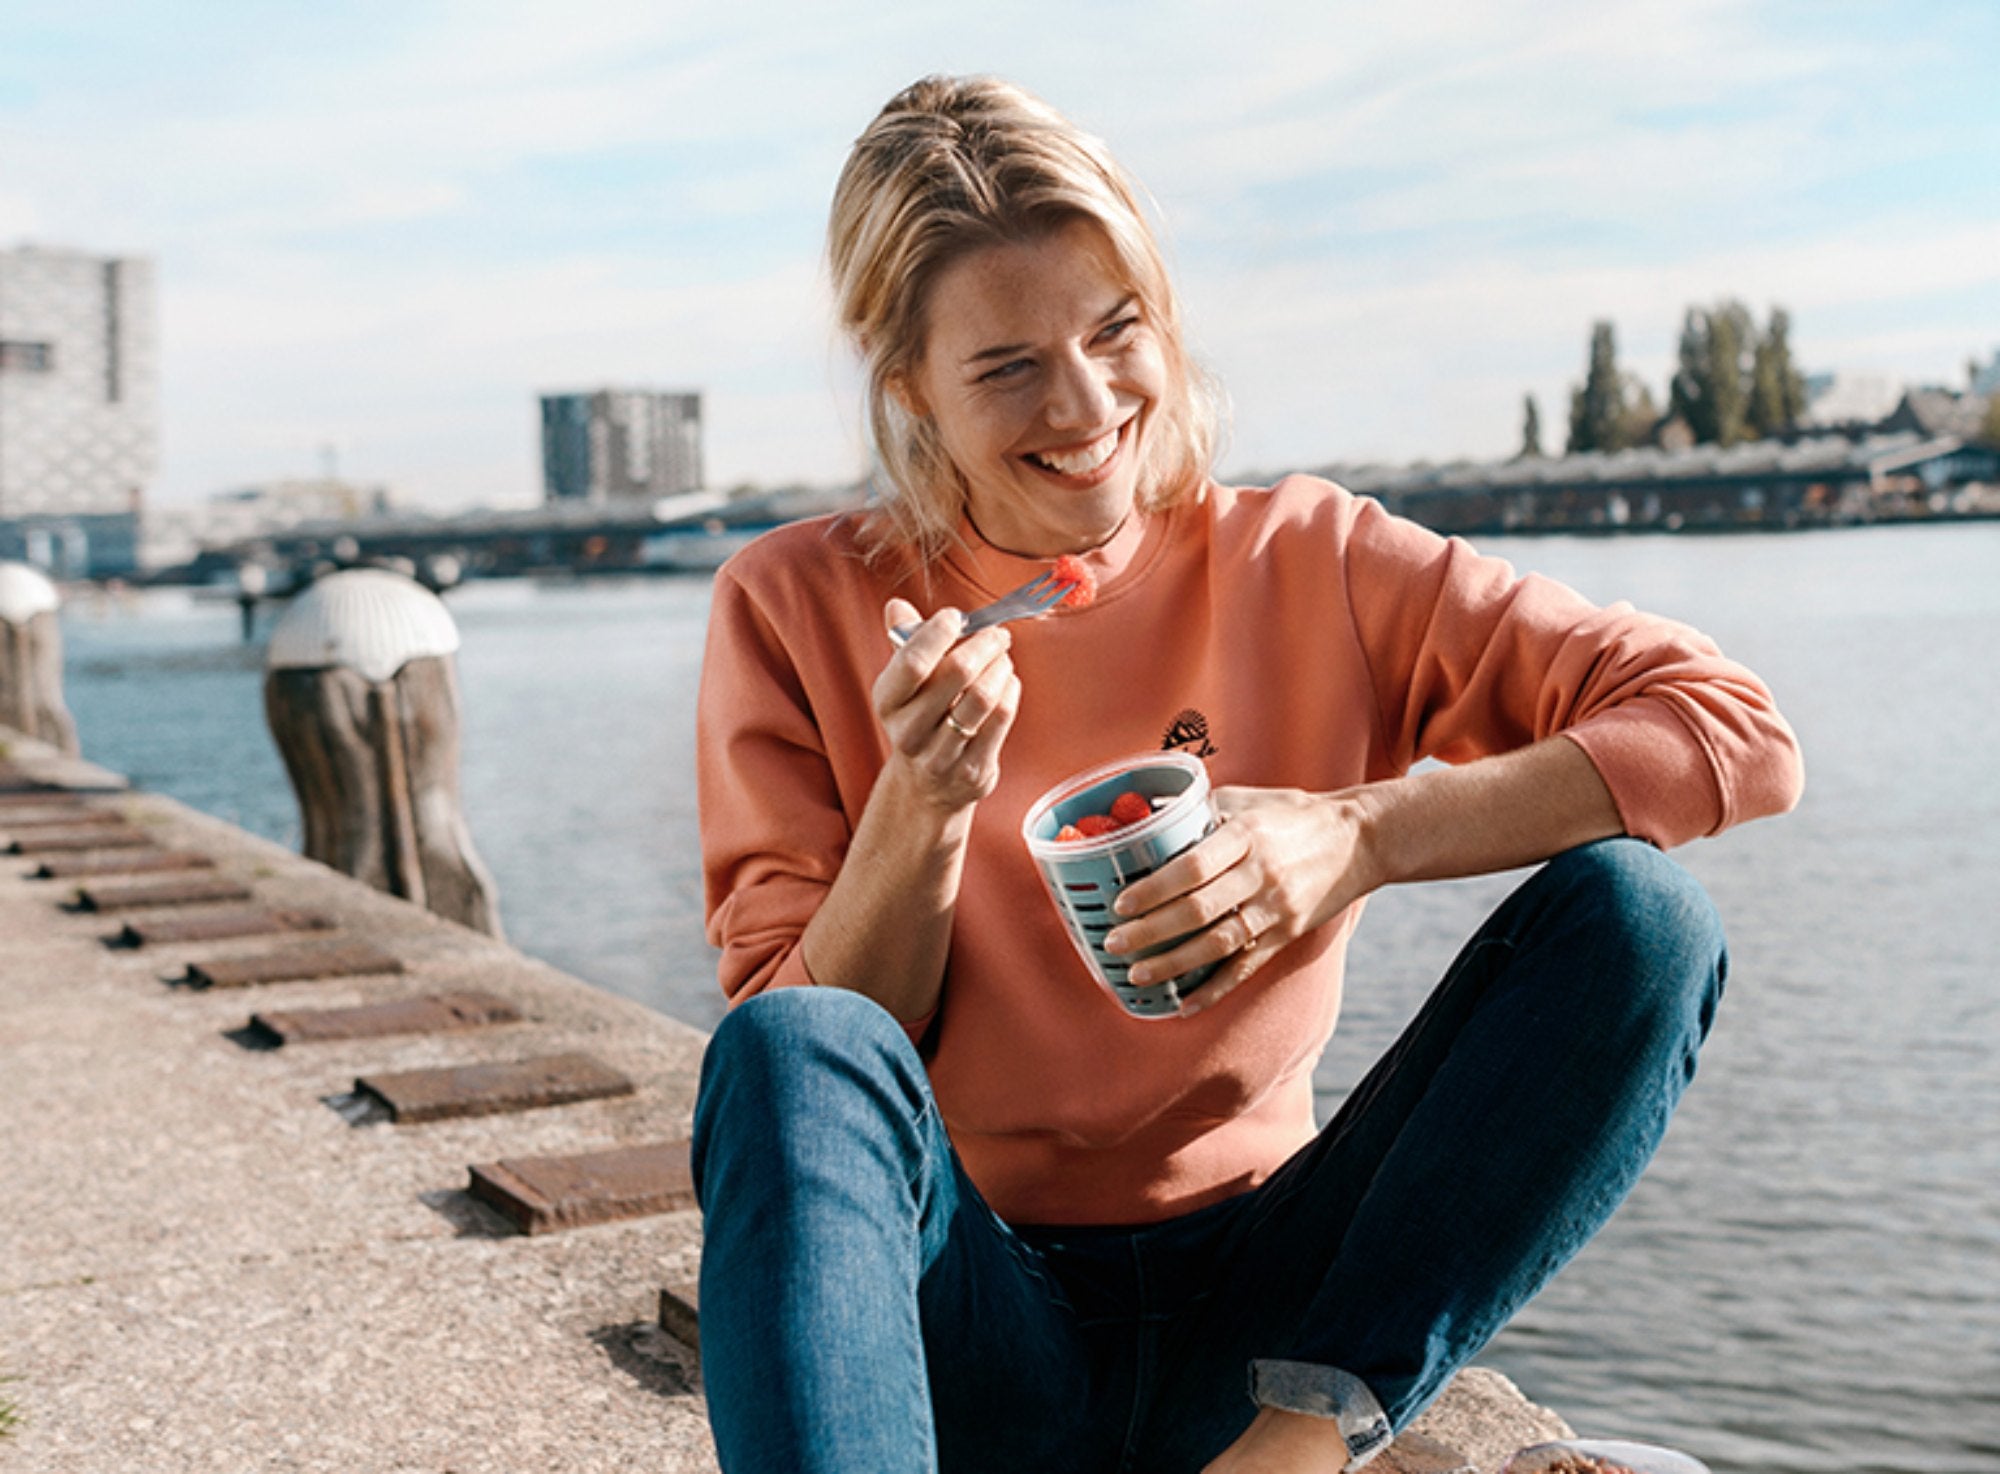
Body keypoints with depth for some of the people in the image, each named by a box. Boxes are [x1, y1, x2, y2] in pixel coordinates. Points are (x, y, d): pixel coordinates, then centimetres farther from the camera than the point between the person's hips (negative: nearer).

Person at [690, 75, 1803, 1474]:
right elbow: (805, 1079, -4)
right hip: (974, 1327, -1)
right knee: (795, 1048, -33)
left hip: (1247, 1301, 1)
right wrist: (923, 807, -21)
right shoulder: (798, 609, -2)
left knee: (1636, 913, -18)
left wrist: (1363, 834, -21)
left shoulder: (1305, 564, -1)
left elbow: (1737, 733, -9)